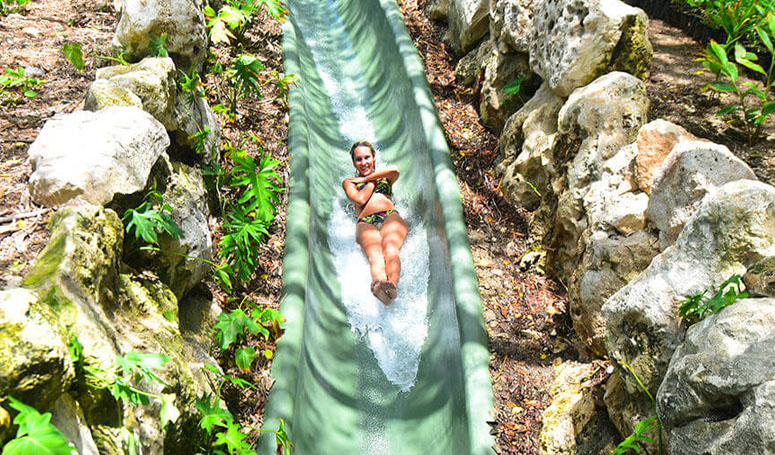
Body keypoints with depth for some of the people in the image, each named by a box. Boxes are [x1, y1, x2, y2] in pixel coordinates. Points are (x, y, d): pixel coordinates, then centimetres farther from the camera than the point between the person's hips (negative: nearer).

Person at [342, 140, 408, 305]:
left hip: (391, 217, 1)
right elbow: (360, 199, 8)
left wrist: (366, 178, 15)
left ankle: (392, 286, -65)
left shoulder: (386, 177, 35)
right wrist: (373, 181, 22)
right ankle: (379, 284, -68)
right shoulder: (349, 182, 30)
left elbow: (394, 170, 7)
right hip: (365, 223, -1)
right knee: (374, 254, -36)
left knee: (390, 247, -35)